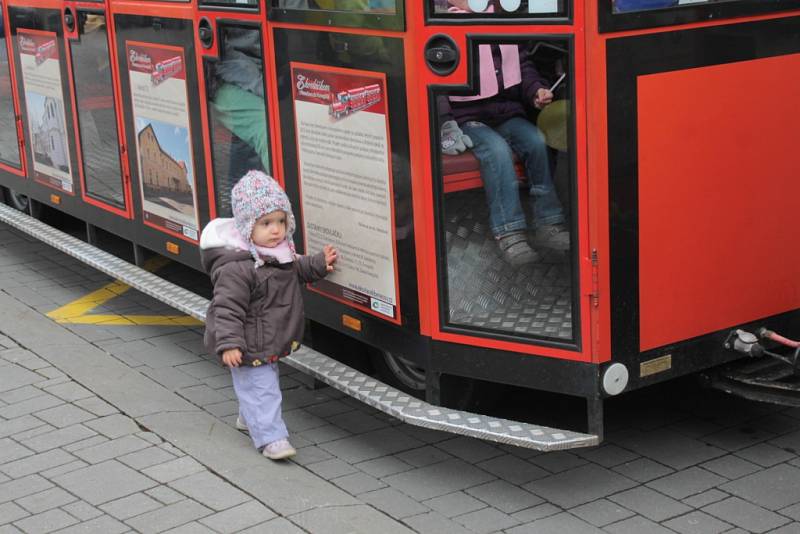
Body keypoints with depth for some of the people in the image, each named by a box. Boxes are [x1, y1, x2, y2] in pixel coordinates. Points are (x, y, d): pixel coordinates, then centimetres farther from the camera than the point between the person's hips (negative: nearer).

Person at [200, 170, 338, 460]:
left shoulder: (279, 252, 2)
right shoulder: (236, 268, -29)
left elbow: (295, 270, 23)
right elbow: (227, 308, -28)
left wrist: (320, 263, 9)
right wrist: (229, 343, -30)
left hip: (270, 343, 10)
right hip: (249, 347, -10)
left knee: (265, 379, 25)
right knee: (259, 387, -5)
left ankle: (249, 418, 46)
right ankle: (271, 438, 0)